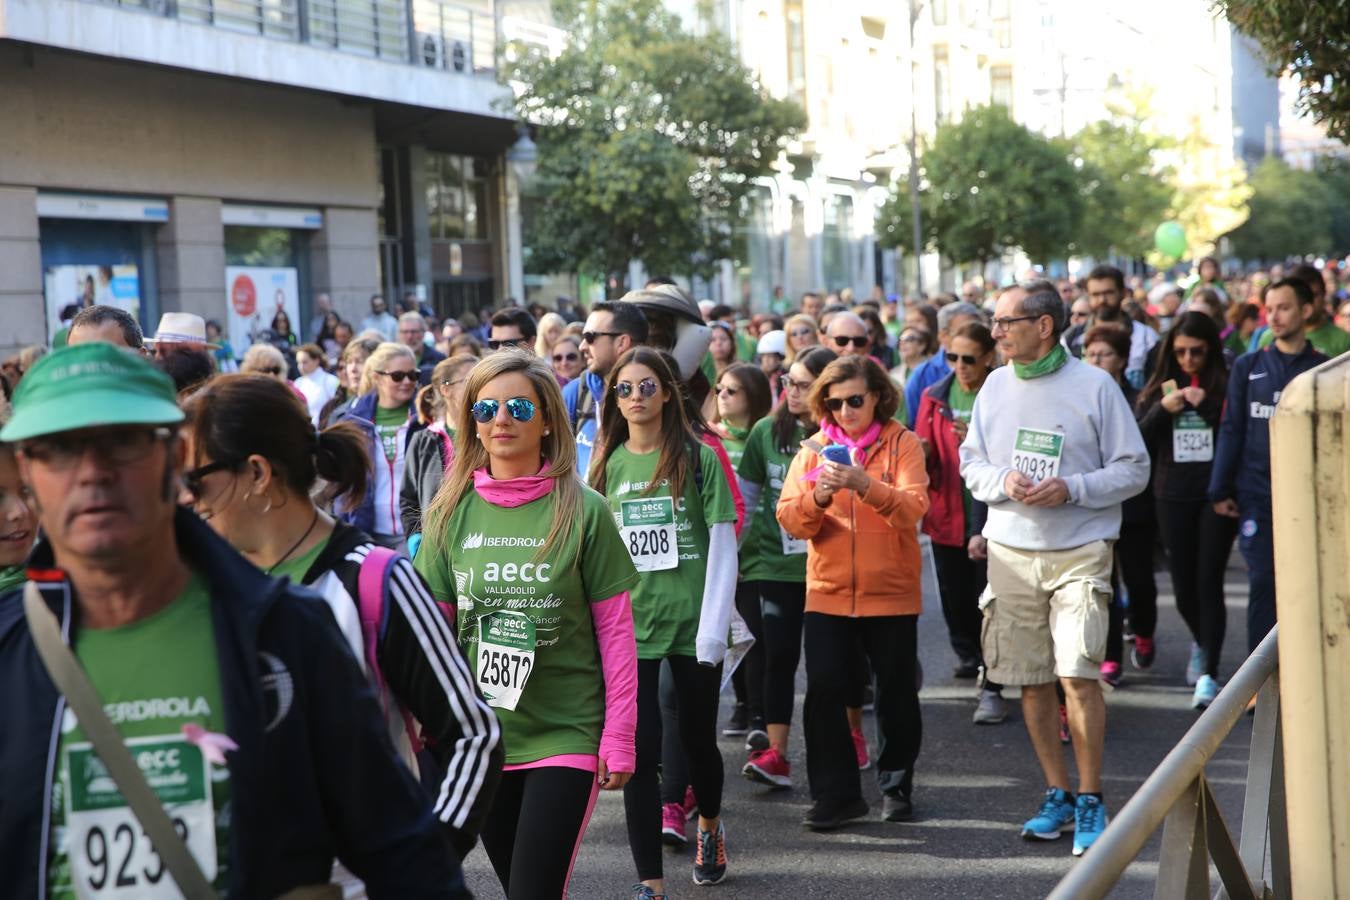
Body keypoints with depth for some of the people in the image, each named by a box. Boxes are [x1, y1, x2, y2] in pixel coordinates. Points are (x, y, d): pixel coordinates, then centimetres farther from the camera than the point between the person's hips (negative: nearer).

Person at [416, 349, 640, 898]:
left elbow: (616, 630, -5)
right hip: (479, 737, 4)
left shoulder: (584, 511, -8)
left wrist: (619, 736, -6)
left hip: (566, 735, -3)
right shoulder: (452, 512, 0)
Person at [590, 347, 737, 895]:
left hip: (692, 624, -1)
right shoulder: (607, 465, 5)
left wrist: (714, 629, -11)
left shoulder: (698, 459, -3)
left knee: (697, 738, 14)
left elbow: (723, 547, -5)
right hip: (628, 626, 1)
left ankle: (709, 825, 44)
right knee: (640, 750, -4)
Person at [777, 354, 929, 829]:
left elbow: (914, 507, -16)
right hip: (827, 593, 2)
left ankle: (896, 785, 26)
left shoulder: (901, 443, -1)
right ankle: (835, 794, 4)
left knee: (896, 693, 7)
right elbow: (790, 520, -2)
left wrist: (865, 485, -31)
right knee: (823, 692, -6)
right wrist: (817, 496, -22)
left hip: (891, 592, -2)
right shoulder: (814, 449, 6)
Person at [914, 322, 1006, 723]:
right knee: (955, 597, 14)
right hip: (947, 516, 4)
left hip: (991, 518, -4)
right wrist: (922, 454, -16)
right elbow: (924, 461, 6)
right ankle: (970, 655, 40)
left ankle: (992, 687, 0)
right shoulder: (935, 397, 6)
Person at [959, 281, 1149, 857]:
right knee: (1032, 680, 8)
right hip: (1010, 551, 4)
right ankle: (1057, 794, 23)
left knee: (1078, 675, -12)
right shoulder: (995, 386, 7)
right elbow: (970, 463, 12)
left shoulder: (1094, 387, -4)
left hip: (1079, 550, -4)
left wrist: (1071, 489, -16)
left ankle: (1090, 800, 2)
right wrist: (1003, 481, -9)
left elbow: (1133, 469, -2)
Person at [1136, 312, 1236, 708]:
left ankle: (1208, 673, -4)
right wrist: (1162, 410, -14)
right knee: (1183, 585, 10)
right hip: (1174, 497, 3)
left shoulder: (1226, 385, -2)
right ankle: (1202, 642, 40)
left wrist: (1207, 406, -19)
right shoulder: (1158, 388, 7)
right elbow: (1136, 441, 1)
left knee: (1208, 582, -8)